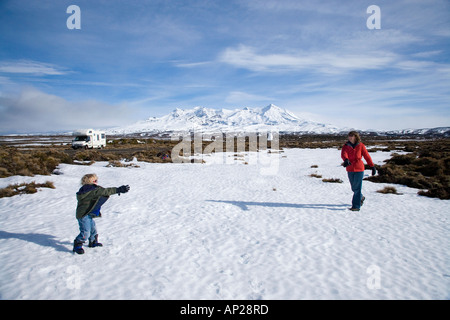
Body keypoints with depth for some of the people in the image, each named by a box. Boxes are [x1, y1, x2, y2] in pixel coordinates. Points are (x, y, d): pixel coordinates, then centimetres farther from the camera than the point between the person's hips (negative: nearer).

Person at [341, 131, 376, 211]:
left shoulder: (360, 146, -4)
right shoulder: (346, 146, 0)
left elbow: (367, 156, 0)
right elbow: (343, 154, -19)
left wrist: (373, 167, 2)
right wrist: (346, 160, -41)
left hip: (359, 169, -3)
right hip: (350, 170, 4)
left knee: (357, 188, -6)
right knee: (354, 187, 16)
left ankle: (356, 206, -1)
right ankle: (361, 197, 44)